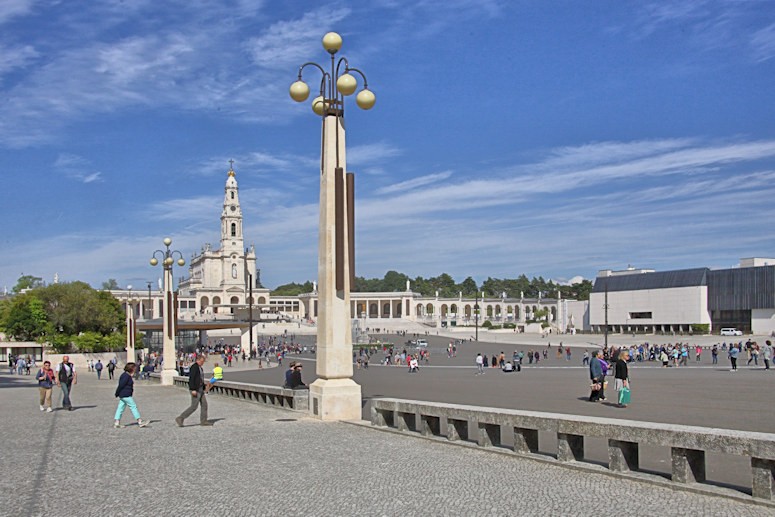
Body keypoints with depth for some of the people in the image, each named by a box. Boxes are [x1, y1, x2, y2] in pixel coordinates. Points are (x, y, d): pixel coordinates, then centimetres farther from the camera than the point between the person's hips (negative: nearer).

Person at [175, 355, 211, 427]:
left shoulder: (199, 367, 14)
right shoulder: (194, 367, -16)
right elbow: (191, 379, -22)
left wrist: (203, 389, 19)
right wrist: (193, 390, -26)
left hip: (200, 390, 10)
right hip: (195, 390, -10)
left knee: (204, 404, 9)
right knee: (194, 406, -7)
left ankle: (203, 421, 14)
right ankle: (180, 419, -2)